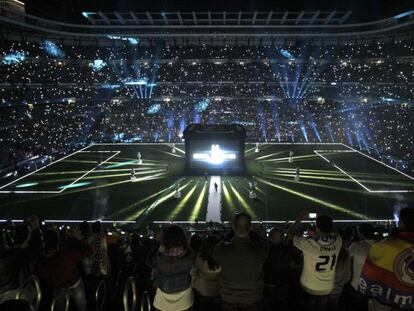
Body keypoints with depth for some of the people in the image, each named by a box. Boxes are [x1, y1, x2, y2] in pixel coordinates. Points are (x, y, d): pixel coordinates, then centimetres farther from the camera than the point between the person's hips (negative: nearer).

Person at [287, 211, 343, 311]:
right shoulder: (338, 241, -20)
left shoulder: (309, 243, -31)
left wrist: (299, 219, -8)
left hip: (310, 288, -3)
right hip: (327, 288, 3)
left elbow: (290, 234, -14)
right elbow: (331, 232, 7)